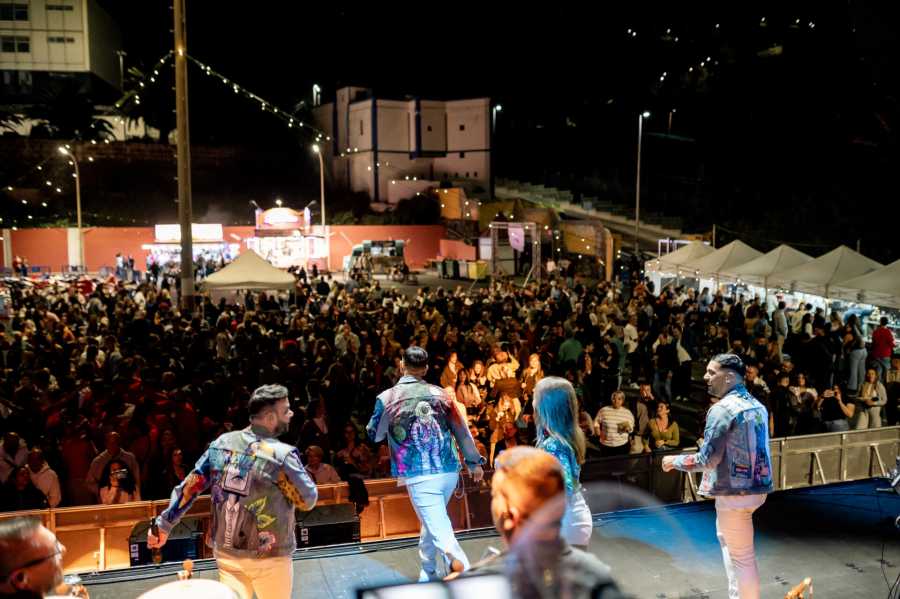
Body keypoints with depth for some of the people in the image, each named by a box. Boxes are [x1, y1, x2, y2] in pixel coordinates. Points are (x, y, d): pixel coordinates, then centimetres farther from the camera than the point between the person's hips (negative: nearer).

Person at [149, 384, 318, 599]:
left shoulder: (222, 443, -3)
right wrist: (297, 469, 6)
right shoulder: (282, 455, -20)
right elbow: (308, 500, -9)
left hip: (226, 551, 4)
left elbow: (189, 486, 2)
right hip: (268, 557, -4)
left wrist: (164, 524, 11)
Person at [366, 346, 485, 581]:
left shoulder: (387, 398, -4)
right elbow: (461, 430, 9)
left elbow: (374, 434, 11)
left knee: (442, 533, -5)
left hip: (419, 476, -4)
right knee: (433, 522, 26)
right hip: (449, 471, 5)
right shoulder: (439, 394, 4)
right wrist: (474, 462, 19)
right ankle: (428, 573, 38)